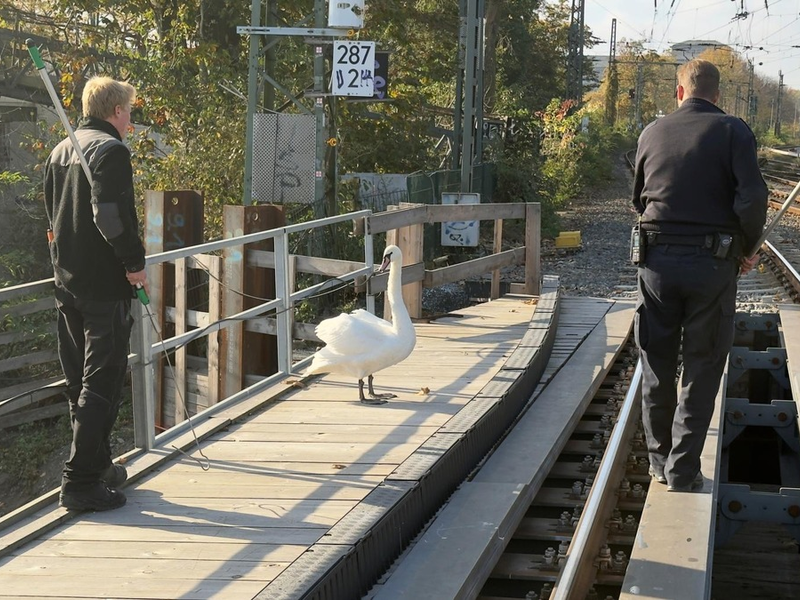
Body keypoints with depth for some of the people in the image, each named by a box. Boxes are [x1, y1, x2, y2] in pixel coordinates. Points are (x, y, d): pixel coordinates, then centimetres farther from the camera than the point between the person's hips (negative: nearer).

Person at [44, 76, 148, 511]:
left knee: (79, 381, 16)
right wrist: (134, 262, -15)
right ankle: (81, 482, -8)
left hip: (66, 280, 9)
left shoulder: (59, 152, 15)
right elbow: (111, 211, -24)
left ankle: (97, 466, 27)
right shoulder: (111, 150, -12)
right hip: (104, 284, -9)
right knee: (102, 383, -6)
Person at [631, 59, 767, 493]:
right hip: (713, 262, -3)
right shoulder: (733, 132, -5)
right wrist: (747, 249, 0)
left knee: (657, 366, 14)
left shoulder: (652, 133, 6)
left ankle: (660, 461, 23)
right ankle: (683, 470, 6)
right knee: (701, 370, 6)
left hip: (657, 259, 3)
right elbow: (752, 198, -14)